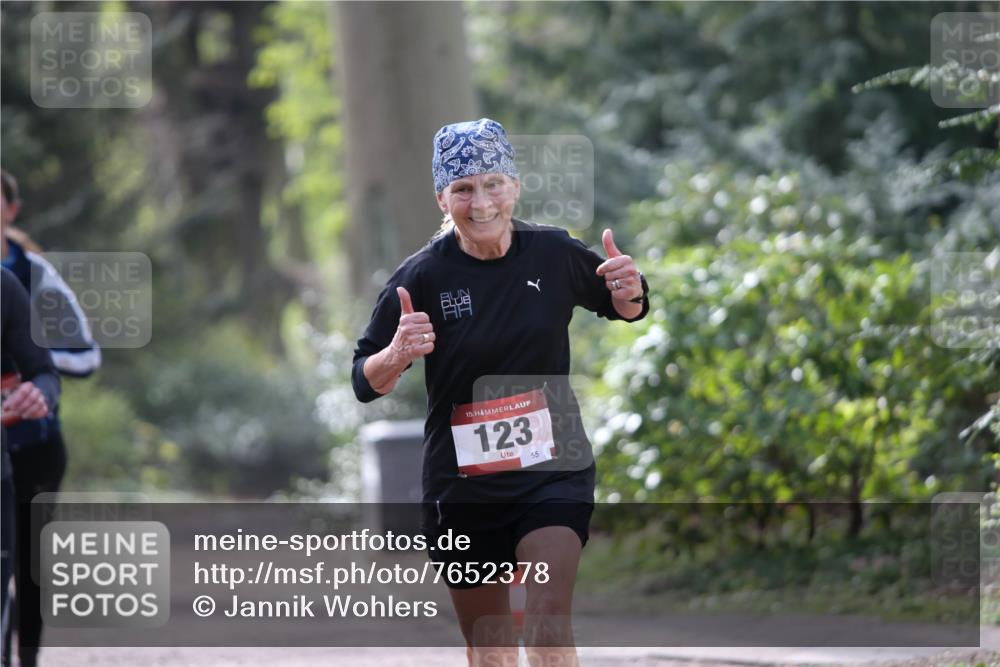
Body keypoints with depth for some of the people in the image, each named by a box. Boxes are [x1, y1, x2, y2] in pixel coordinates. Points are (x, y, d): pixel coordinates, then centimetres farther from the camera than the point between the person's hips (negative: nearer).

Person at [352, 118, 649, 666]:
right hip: (461, 487, 0)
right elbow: (364, 382, -6)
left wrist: (629, 292, -10)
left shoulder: (555, 254, -5)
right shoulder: (422, 276, -10)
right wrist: (397, 355, -29)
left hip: (553, 472, 0)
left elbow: (620, 309, 14)